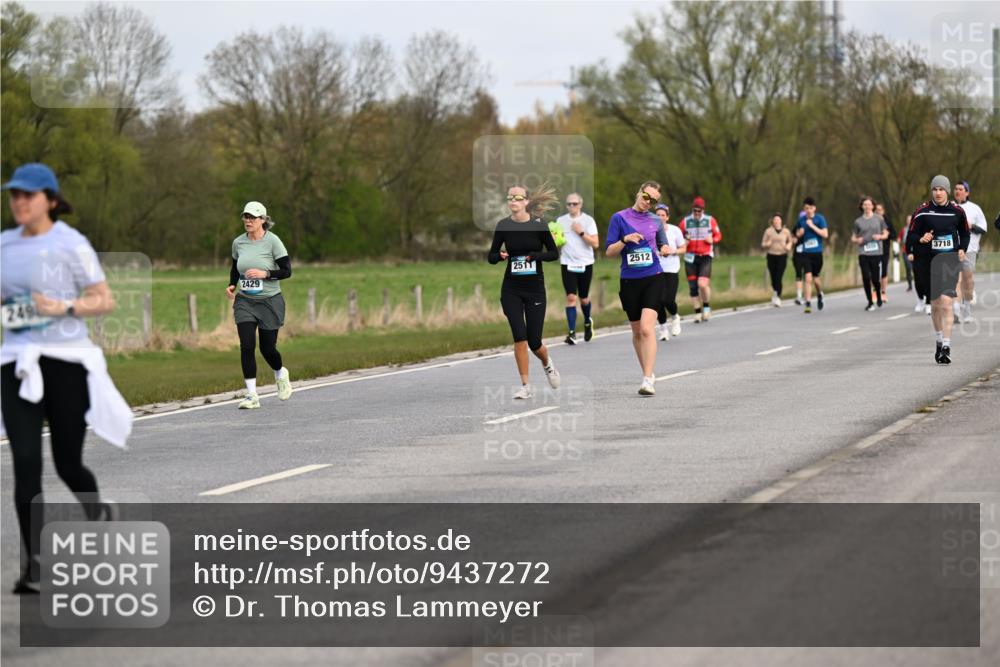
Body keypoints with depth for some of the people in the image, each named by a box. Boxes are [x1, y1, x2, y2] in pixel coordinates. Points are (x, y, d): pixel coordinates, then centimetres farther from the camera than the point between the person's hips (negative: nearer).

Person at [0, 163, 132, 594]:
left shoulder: (71, 245, -7)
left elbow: (105, 301, -5)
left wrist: (64, 308, -20)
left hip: (65, 363, -4)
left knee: (68, 465, 5)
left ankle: (98, 514, 39)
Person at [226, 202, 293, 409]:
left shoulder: (272, 241, -9)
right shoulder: (238, 242, 3)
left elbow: (287, 271, -9)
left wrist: (265, 273, -22)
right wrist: (232, 285, 2)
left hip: (270, 301, -3)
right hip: (244, 302, 3)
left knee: (267, 348, 4)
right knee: (246, 345, -11)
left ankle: (280, 373, 39)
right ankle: (252, 395, -8)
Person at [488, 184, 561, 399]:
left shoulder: (538, 225, -7)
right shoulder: (503, 226, -2)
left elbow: (554, 253, -1)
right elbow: (491, 257, 4)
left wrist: (535, 256, -18)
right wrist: (500, 256, -18)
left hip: (535, 287, -1)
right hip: (511, 289, 1)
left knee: (534, 341, 1)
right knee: (519, 336, -10)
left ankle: (547, 363, 36)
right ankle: (526, 386, 0)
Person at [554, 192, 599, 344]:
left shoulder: (588, 220, -1)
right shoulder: (560, 221, 7)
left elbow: (595, 243, -6)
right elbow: (555, 242, 15)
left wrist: (581, 232, -16)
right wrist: (556, 242, -7)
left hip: (585, 264, -1)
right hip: (568, 264, 1)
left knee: (584, 298, 10)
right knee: (571, 297, -12)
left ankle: (587, 322, 40)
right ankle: (572, 333, -13)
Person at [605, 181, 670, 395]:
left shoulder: (655, 221, 7)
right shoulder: (619, 218, 1)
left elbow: (663, 245, 22)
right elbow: (609, 252, -1)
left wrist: (665, 250, -1)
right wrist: (625, 240, -18)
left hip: (653, 279, -1)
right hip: (629, 281, 1)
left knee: (647, 329, -16)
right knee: (637, 332, 11)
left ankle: (648, 381, -21)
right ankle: (648, 373, 29)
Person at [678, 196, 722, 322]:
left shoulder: (710, 221, 1)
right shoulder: (685, 221, 3)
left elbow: (718, 235, 11)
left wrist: (712, 240, -10)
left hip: (705, 256, -2)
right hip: (690, 257, 2)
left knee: (703, 284, -18)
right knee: (693, 287, 2)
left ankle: (706, 306, 7)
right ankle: (697, 312, 13)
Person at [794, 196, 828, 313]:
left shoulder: (820, 218, -4)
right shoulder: (801, 220, 5)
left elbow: (825, 234, -12)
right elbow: (797, 234, 20)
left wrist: (812, 226, -18)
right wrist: (799, 233, -4)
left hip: (817, 252, -1)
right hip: (806, 253, 1)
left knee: (815, 278, 9)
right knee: (808, 278, -12)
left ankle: (819, 294, 41)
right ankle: (808, 304, -11)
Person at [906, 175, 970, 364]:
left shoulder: (957, 211, 1)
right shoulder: (922, 212, -4)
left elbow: (965, 233, 17)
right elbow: (911, 235, -3)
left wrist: (962, 249, 2)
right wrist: (921, 240, -24)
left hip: (950, 261, -1)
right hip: (928, 262, 1)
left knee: (946, 302, -16)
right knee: (935, 304, 13)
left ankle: (946, 347, -19)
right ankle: (938, 340, 34)